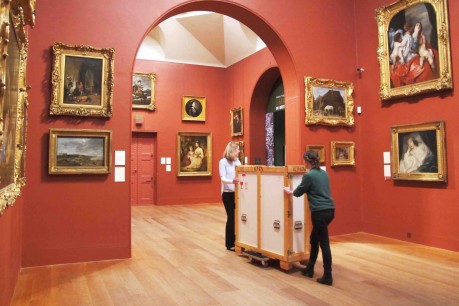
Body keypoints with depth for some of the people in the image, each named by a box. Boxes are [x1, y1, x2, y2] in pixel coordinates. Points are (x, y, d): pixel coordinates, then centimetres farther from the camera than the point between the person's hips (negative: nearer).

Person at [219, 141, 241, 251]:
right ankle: (229, 244, 11)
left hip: (237, 192, 5)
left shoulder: (237, 161, 11)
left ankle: (236, 241, 19)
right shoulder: (223, 162, -6)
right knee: (231, 217, -2)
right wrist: (232, 181, -32)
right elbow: (223, 178, -15)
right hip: (228, 193, -5)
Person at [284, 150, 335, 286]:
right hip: (329, 210, 8)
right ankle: (309, 269, 29)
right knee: (314, 239, 19)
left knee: (324, 243, -2)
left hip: (320, 212, -8)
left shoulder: (309, 175, -10)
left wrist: (289, 191, 24)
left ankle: (327, 277, 5)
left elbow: (298, 192, 2)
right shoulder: (324, 173, 13)